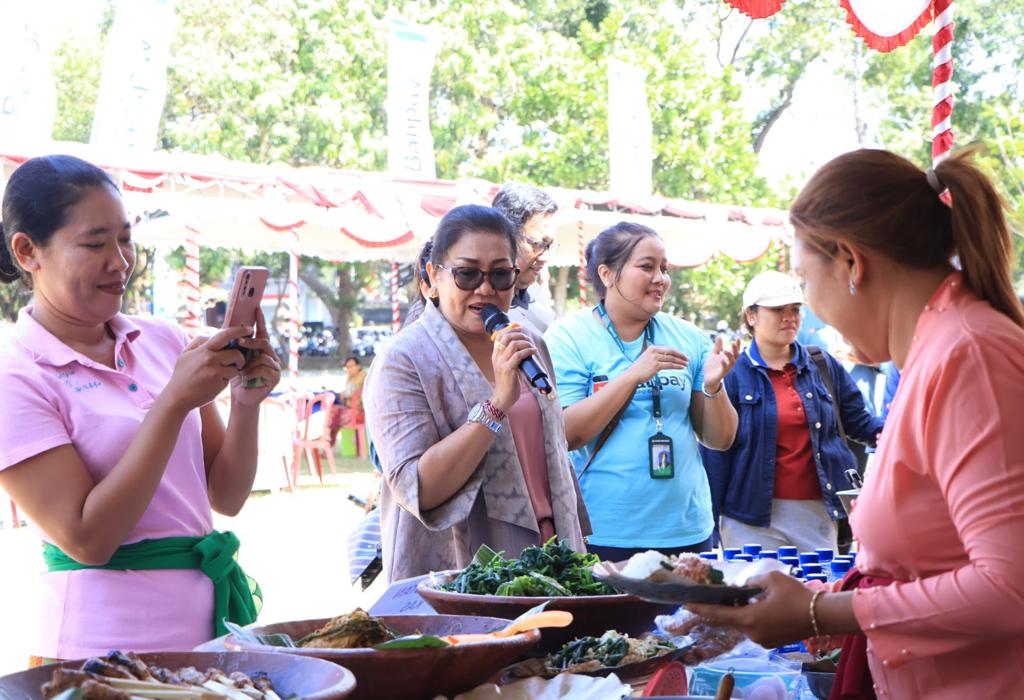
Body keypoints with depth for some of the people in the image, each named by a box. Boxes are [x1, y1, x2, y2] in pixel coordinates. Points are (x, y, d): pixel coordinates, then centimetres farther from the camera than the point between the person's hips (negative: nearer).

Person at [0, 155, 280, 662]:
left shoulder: (164, 340, 2)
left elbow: (226, 498, 5)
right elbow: (88, 539, -19)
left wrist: (246, 402, -13)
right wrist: (175, 402, -23)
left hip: (213, 615, 6)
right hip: (106, 645, -5)